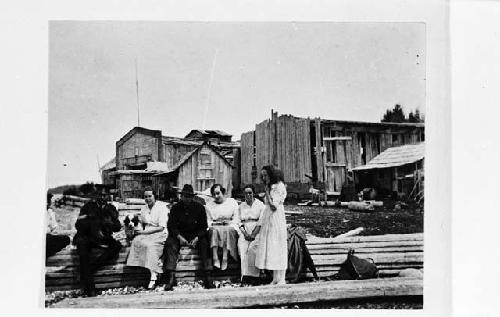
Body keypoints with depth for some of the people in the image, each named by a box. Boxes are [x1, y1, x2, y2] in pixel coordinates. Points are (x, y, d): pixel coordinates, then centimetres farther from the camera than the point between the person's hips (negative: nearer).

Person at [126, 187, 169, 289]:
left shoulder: (162, 207, -4)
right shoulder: (143, 208, 17)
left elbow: (161, 227, -11)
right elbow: (141, 223, 21)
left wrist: (144, 232, -15)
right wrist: (137, 230, -3)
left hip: (159, 235, -5)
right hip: (145, 235, 5)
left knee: (149, 245, -34)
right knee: (136, 241, -26)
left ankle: (153, 277, -34)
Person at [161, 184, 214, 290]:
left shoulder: (200, 208, 3)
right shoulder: (175, 208, 3)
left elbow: (203, 227, 0)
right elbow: (171, 226, -3)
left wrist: (196, 238, -17)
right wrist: (180, 237, -20)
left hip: (196, 235, 0)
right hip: (179, 235, 0)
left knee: (204, 243, -29)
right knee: (170, 244, -29)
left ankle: (207, 277, -31)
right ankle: (171, 277, -36)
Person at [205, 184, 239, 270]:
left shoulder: (232, 202, 14)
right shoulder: (209, 205, 20)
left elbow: (236, 219, 8)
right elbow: (208, 220, 13)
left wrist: (229, 223, -10)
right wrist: (212, 224, -9)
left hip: (229, 227, -1)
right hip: (215, 227, 1)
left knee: (227, 230, -37)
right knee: (213, 230, -35)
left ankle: (225, 258, -46)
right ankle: (215, 258, -45)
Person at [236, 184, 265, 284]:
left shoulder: (260, 205, 8)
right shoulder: (241, 206, 19)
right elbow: (239, 222, 13)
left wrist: (253, 234, -12)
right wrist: (245, 233, -5)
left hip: (257, 232, -3)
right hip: (244, 232, 3)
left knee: (252, 249, -29)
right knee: (242, 248, -25)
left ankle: (253, 276, -27)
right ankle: (245, 276, -29)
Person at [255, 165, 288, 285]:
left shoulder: (279, 186, -8)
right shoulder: (270, 187, 15)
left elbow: (274, 206, -17)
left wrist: (267, 191, -12)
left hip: (276, 219, -8)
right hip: (268, 220, 8)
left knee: (278, 247, -6)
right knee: (270, 247, 5)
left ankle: (281, 279, -2)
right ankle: (275, 279, 8)